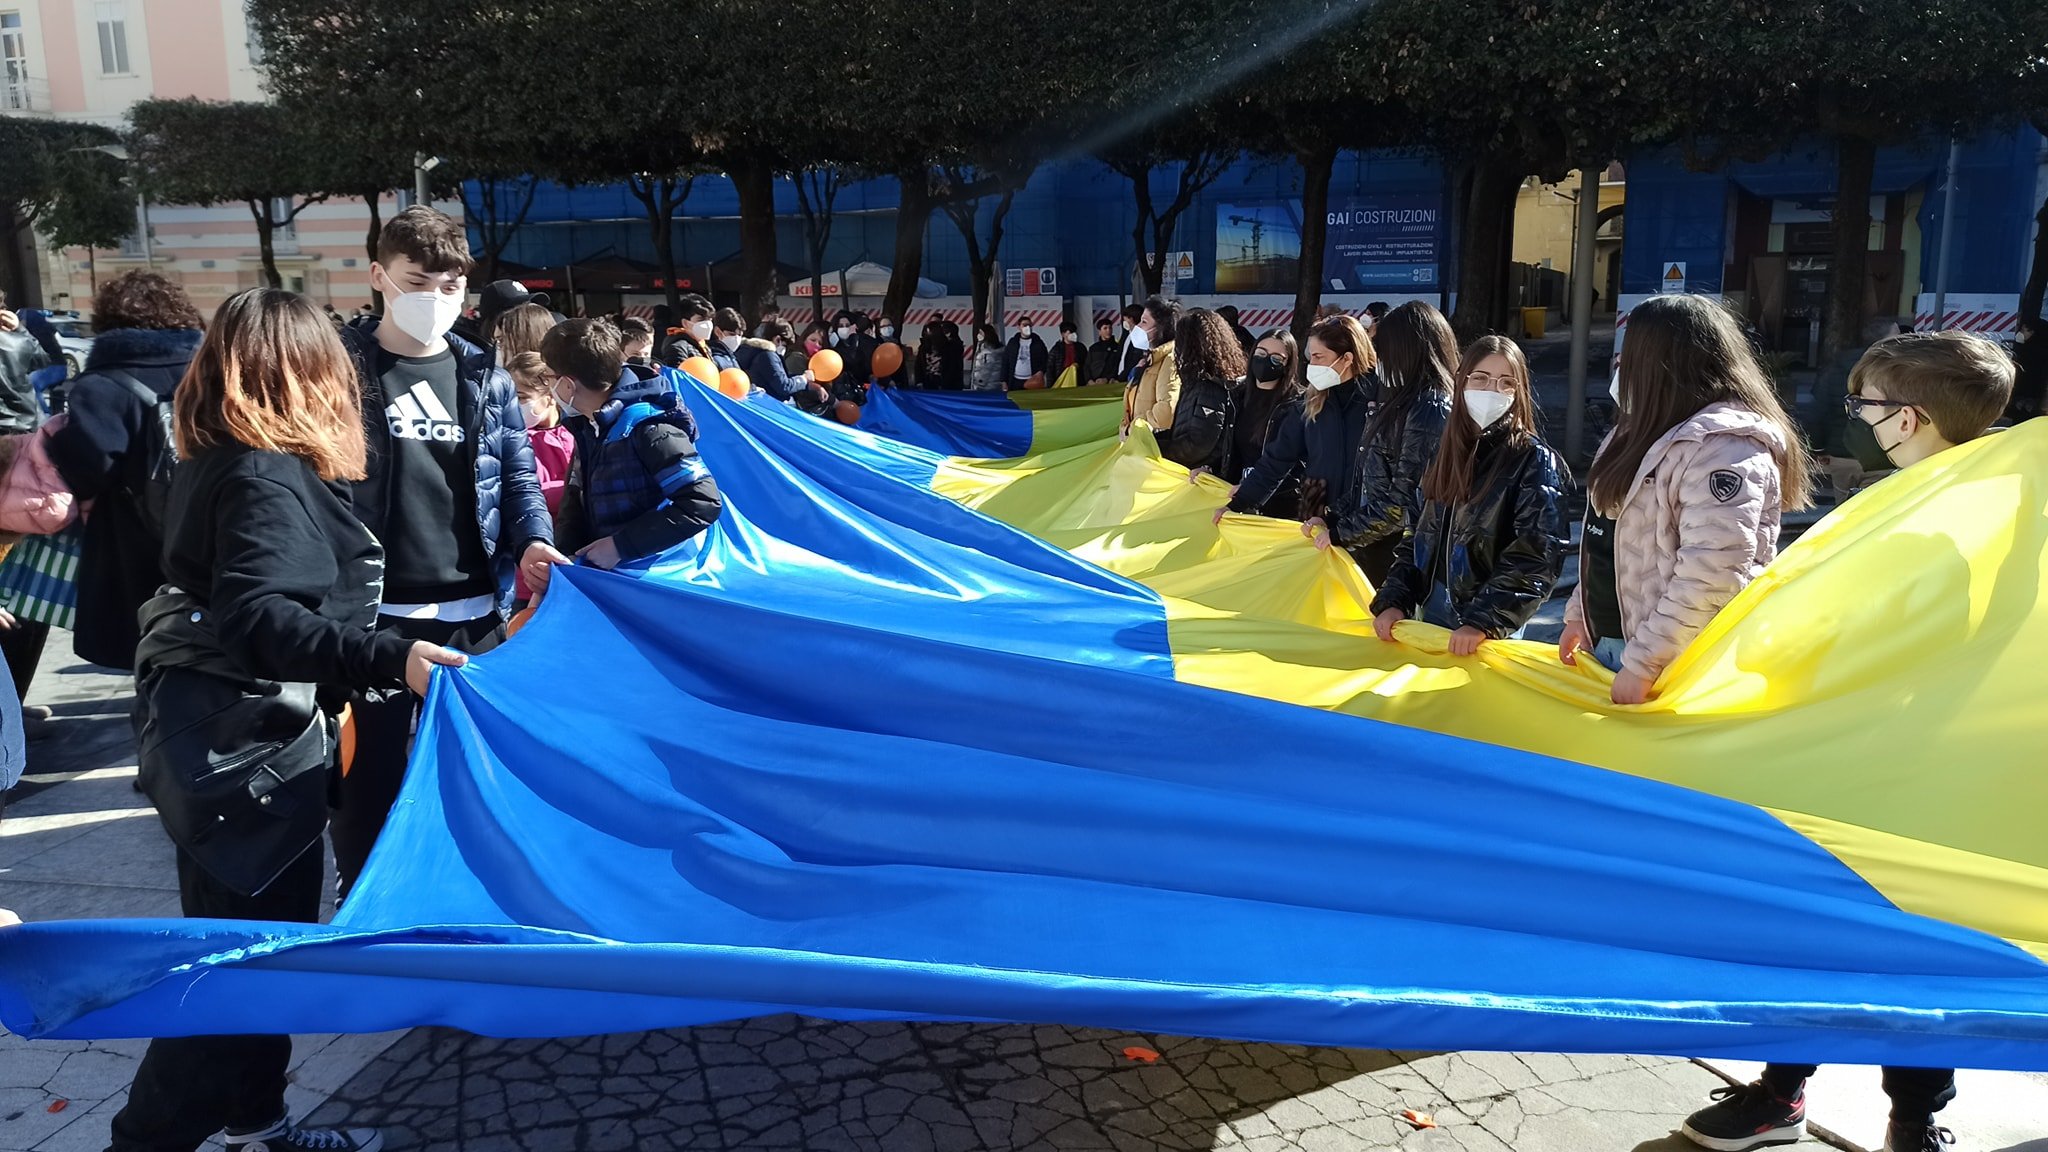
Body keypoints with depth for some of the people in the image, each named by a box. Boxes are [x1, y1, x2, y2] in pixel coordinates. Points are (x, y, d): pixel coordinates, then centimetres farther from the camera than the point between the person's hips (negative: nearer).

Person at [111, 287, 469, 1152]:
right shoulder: (268, 478, -20)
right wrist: (386, 658, -42)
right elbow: (252, 620, -33)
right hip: (242, 744, -10)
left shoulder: (219, 463, 9)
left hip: (227, 735, 10)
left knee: (267, 940, 19)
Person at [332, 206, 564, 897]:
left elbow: (519, 479, 12)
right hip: (375, 613, -3)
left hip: (474, 613, 3)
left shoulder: (485, 379, 10)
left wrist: (533, 541, -8)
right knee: (370, 772, 4)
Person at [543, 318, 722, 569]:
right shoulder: (588, 426, 7)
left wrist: (621, 545, -23)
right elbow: (578, 494, 17)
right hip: (604, 574, 8)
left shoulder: (647, 429, -20)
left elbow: (703, 504, -25)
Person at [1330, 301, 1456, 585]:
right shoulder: (1404, 402, 11)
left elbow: (1404, 503, -20)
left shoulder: (1429, 410, -17)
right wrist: (1337, 520, 6)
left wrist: (1342, 531, -13)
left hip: (1396, 554, -8)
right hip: (1377, 549, 8)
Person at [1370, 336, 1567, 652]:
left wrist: (1483, 622, -26)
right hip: (1428, 620, 5)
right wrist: (1393, 601, -2)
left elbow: (1537, 558, -18)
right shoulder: (1448, 453, 9)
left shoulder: (1535, 461, -8)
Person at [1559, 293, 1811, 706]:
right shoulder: (1651, 432, 13)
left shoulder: (1724, 444, -18)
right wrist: (1579, 615, 19)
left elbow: (1711, 575, -26)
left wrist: (1642, 663, -25)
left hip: (1674, 671, -9)